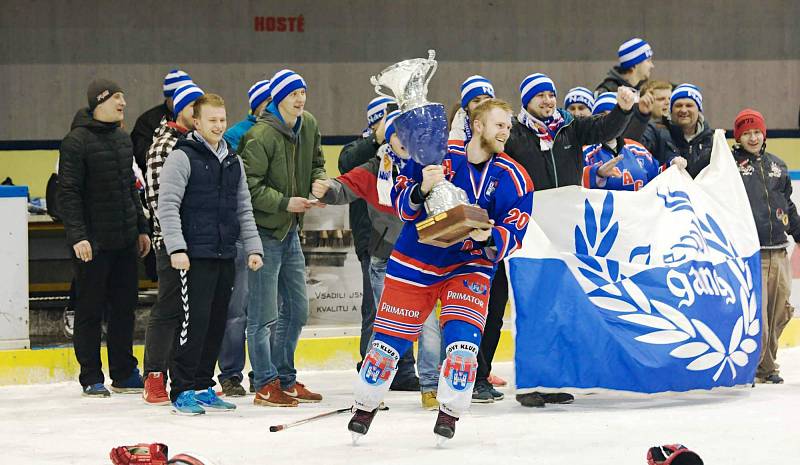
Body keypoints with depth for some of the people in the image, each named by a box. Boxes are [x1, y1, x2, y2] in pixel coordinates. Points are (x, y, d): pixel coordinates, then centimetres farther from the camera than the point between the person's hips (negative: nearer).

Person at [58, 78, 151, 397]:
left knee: (124, 308, 10)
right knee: (90, 310, 1)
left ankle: (124, 374, 19)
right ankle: (91, 378, 8)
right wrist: (77, 236, -20)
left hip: (125, 241, 7)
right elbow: (68, 192, -13)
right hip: (93, 243, -7)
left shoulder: (123, 139, 13)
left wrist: (141, 228, 18)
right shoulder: (77, 141, -10)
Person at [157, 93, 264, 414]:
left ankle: (203, 387, 15)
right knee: (195, 321, -11)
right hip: (194, 256, -7)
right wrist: (176, 248, -19)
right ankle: (182, 391, -6)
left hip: (225, 256, 7)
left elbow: (243, 209, 21)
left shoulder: (233, 162, 17)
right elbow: (167, 206, -11)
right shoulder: (182, 157, -5)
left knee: (217, 323, 7)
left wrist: (253, 247, 11)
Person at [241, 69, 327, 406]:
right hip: (264, 230, -9)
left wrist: (319, 181, -2)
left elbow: (316, 163, 19)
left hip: (290, 232, 9)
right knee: (263, 315, -2)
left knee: (297, 309, 15)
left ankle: (285, 379, 27)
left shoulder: (308, 126, 5)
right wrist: (285, 203, -23)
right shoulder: (260, 136, -19)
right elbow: (250, 187, -19)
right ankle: (266, 386, 5)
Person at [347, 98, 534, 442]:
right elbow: (399, 201, -6)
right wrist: (420, 190, -27)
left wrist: (488, 237, -32)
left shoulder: (515, 179, -7)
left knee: (462, 342, -17)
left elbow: (512, 235, -11)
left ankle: (449, 413, 2)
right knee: (390, 340, 3)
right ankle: (365, 407, 23)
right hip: (415, 259, 0)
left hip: (469, 266, 0)